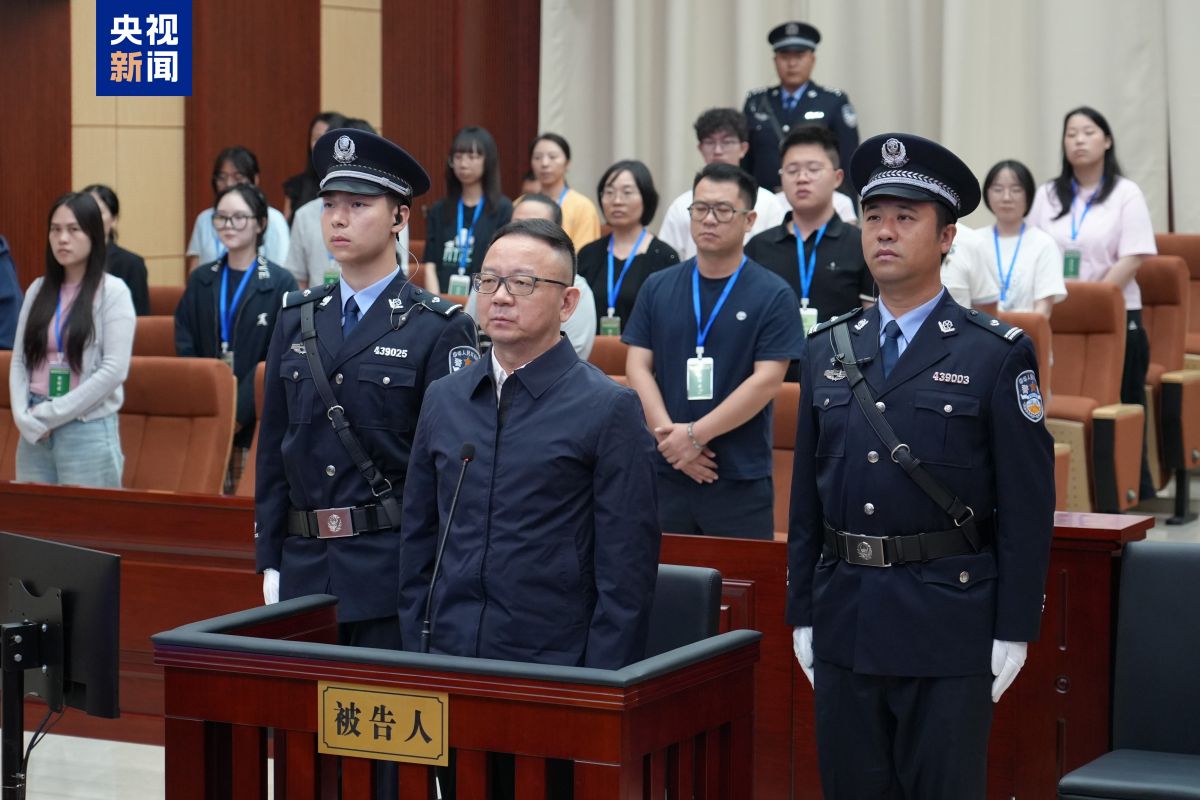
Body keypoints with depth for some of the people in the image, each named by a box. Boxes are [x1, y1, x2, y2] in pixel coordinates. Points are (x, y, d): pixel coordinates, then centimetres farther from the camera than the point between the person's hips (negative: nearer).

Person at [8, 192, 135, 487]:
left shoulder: (113, 291, -4)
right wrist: (25, 417, -8)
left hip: (89, 431, -4)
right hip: (34, 432, 4)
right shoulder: (38, 290, 10)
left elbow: (114, 370, -11)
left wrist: (52, 413, -12)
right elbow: (19, 362, 8)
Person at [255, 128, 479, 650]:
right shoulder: (297, 319, 10)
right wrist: (270, 560, 8)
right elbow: (273, 446, 12)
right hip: (305, 565, 5)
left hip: (394, 568, -4)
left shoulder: (438, 328, -5)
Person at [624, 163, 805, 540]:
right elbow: (638, 368, 4)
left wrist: (695, 434, -13)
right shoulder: (657, 289, 9)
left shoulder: (773, 295, -2)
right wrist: (671, 438, -10)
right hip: (666, 474, 3)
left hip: (741, 480, -3)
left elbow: (767, 381, -8)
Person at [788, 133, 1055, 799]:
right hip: (843, 621, 4)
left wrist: (1013, 631, -9)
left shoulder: (998, 355, -4)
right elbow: (805, 495, 11)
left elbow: (1027, 505, -6)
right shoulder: (826, 351, 9)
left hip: (948, 626, -4)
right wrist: (802, 614, 9)